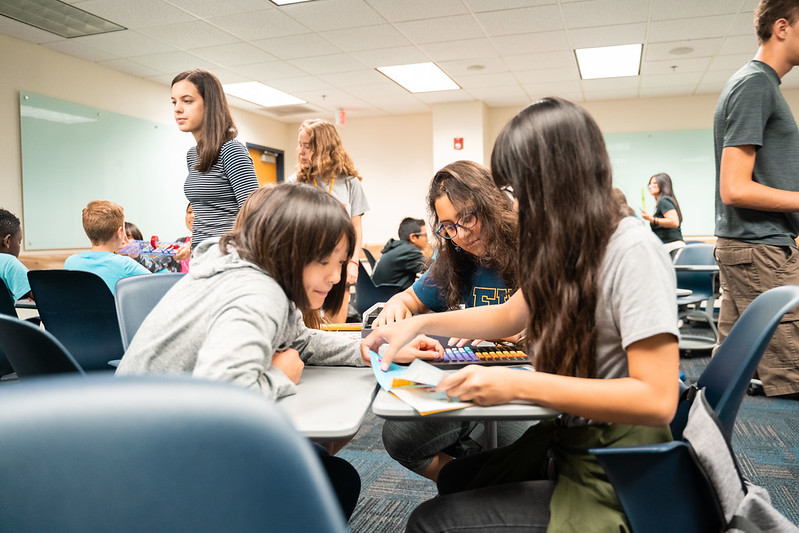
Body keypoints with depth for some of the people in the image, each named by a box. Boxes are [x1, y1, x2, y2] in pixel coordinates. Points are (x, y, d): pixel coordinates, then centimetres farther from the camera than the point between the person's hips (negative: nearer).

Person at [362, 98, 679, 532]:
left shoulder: (632, 251, -22)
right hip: (568, 443, 9)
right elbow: (511, 315, 17)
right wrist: (419, 323, 9)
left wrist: (519, 385, -29)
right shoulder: (571, 249, 4)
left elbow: (657, 399, -27)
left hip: (613, 482, -8)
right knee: (454, 479, 22)